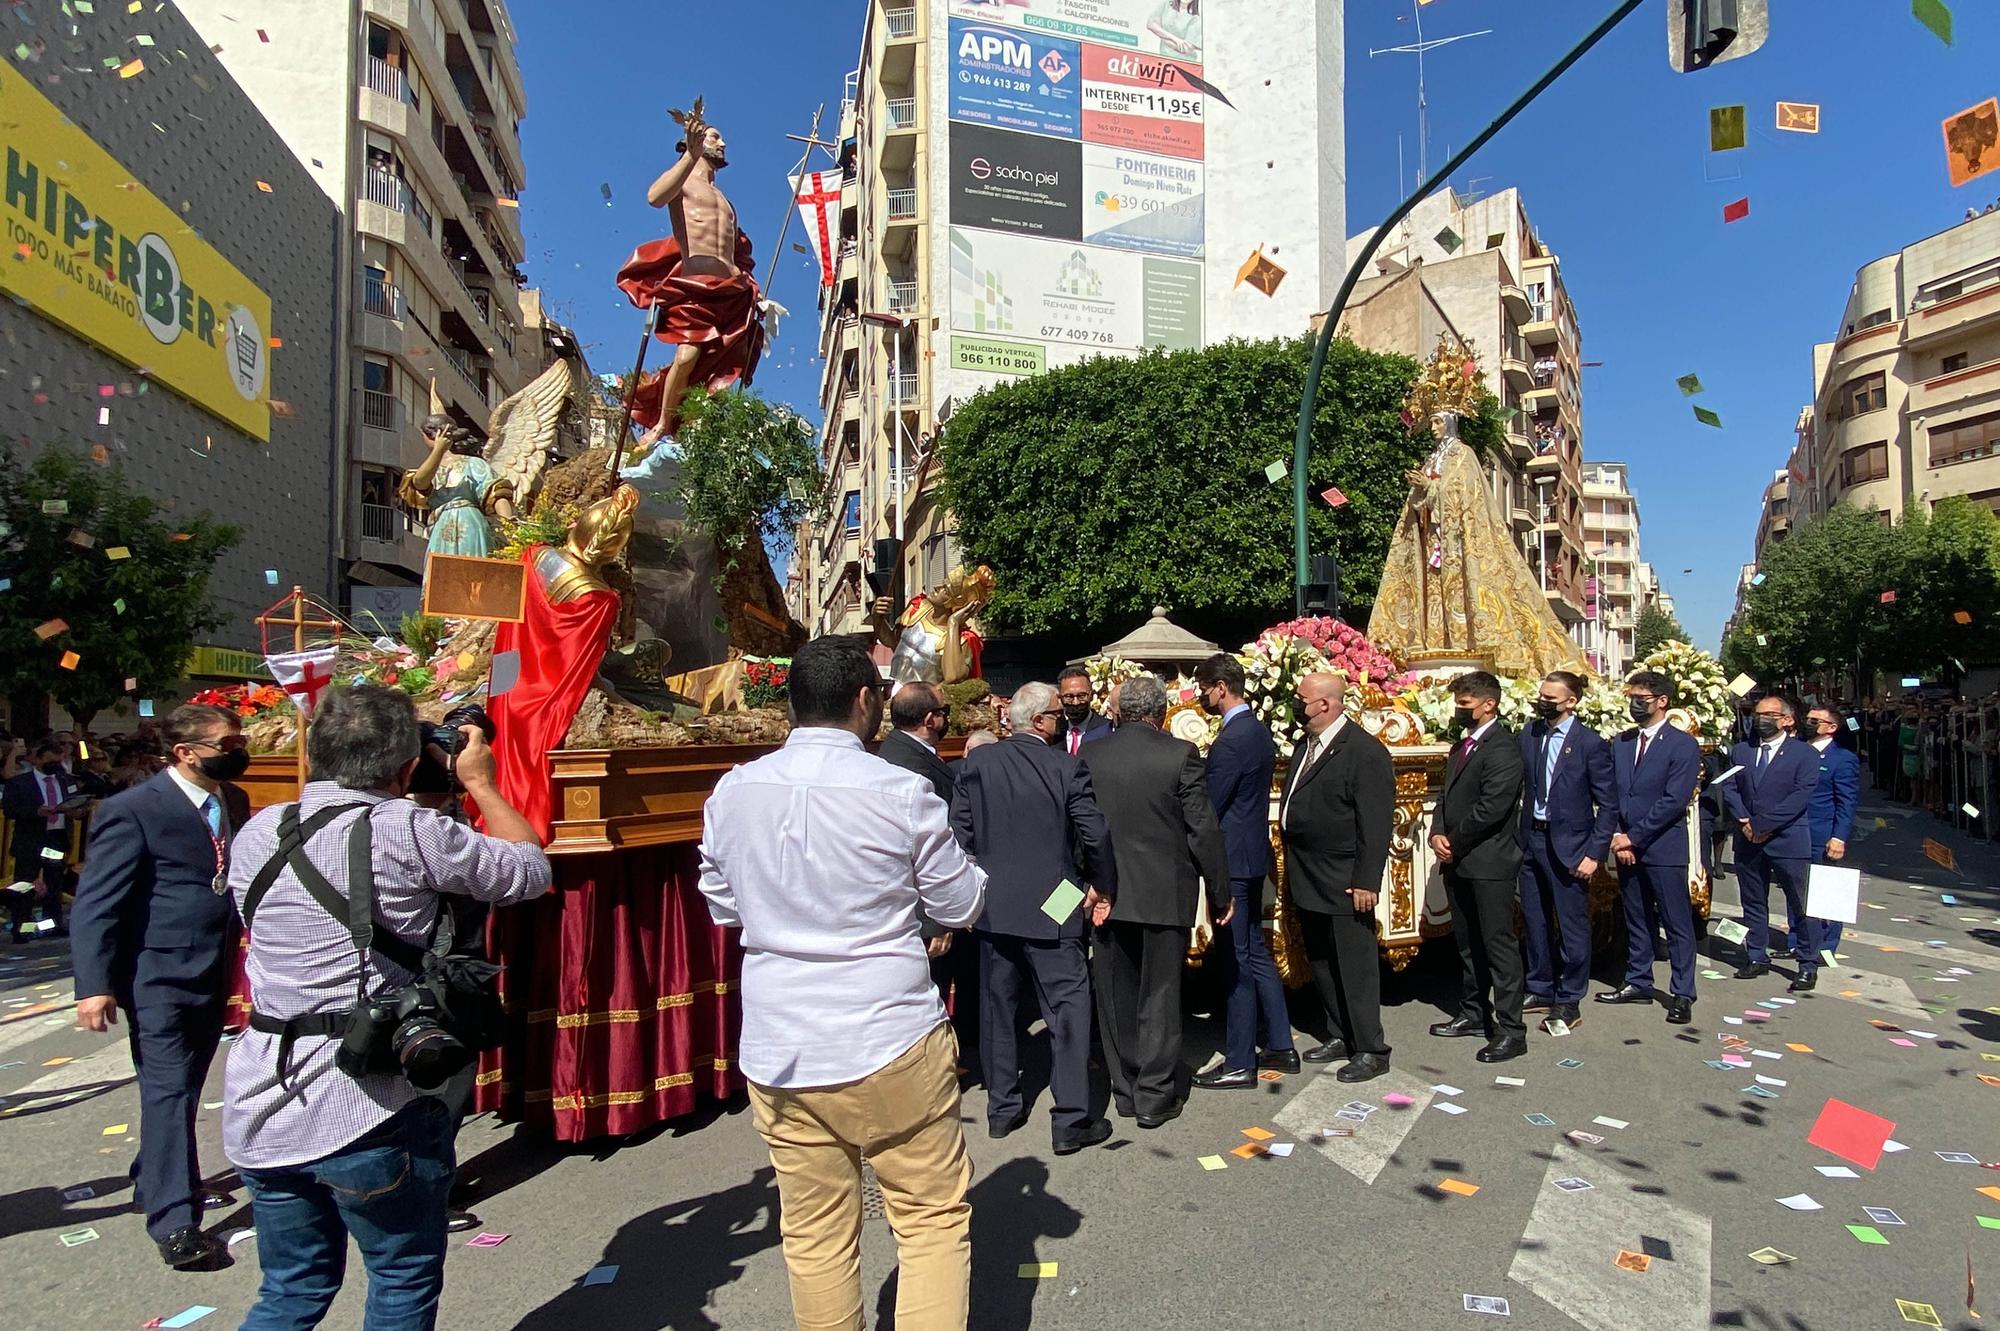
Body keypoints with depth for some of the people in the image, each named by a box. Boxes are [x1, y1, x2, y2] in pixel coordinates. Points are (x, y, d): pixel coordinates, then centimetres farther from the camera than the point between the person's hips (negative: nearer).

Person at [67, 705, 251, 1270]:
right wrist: (94, 985, -17)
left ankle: (157, 1181, 40)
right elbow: (95, 905, -13)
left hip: (214, 976, 6)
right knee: (169, 1092, -4)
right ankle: (174, 1221, 2)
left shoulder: (234, 802, 6)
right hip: (159, 980, -6)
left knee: (182, 1089, 20)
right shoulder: (133, 811, -14)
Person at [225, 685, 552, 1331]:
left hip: (260, 1106, 6)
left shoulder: (257, 833, 1)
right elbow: (530, 870, -5)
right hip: (369, 1111, -6)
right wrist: (480, 783, 8)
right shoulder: (407, 830, -17)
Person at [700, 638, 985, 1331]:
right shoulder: (900, 791, -13)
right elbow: (961, 905, -2)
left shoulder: (731, 792, -1)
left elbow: (723, 906, 13)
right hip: (891, 1041, -4)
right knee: (933, 1220, 12)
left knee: (813, 1234, 17)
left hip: (776, 1050, 4)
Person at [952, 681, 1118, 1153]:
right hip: (1050, 906, -4)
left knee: (998, 1006, 15)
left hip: (992, 905, 4)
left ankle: (1002, 1109, 25)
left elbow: (961, 831, -1)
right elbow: (1096, 835, -11)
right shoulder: (1067, 768, -11)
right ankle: (1071, 1121, 8)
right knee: (1068, 1008, 5)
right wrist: (1102, 888, 4)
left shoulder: (977, 763, -3)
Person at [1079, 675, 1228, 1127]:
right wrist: (1219, 893, 2)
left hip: (1106, 896, 2)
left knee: (1116, 998, 14)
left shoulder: (1088, 757, -2)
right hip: (1165, 894, -2)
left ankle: (1125, 1090, 25)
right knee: (1160, 996, 8)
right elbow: (1203, 829, -9)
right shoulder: (1180, 754, -10)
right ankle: (1155, 1097, 14)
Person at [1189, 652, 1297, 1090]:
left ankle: (1239, 1064, 9)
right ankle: (1280, 1046, 27)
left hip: (1231, 861, -10)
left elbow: (1209, 807, -19)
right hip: (1252, 855, 10)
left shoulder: (1230, 741, -20)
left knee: (1237, 963, -1)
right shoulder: (1258, 730, 10)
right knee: (1255, 954, 18)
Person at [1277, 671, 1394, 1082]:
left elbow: (1376, 824, -17)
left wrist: (1366, 882, -19)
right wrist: (1292, 870, 14)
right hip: (1307, 882, 9)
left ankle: (1371, 1051, 14)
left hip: (1345, 883, -9)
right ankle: (1339, 1036, 32)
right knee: (1321, 965, 17)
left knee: (1356, 968, 1)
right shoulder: (1306, 746, 11)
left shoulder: (1365, 751, -14)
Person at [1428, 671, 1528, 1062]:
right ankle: (1473, 1013, 29)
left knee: (1499, 946, -3)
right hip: (1458, 861, 9)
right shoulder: (1461, 747, 16)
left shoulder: (1502, 747, -15)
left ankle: (1510, 1030, 4)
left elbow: (1491, 807, -22)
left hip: (1490, 862, -9)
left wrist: (1454, 842, -13)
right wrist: (1438, 834, -2)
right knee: (1468, 944, 17)